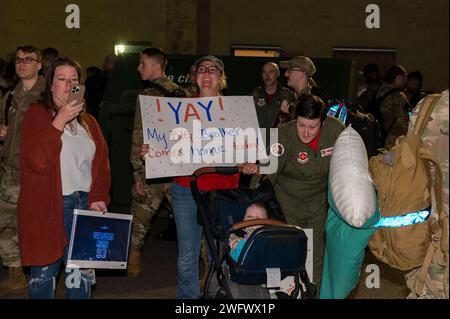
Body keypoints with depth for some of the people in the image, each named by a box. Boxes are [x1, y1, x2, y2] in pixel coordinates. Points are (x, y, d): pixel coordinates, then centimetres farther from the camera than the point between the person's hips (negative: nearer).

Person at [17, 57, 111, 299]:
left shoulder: (88, 122, 15)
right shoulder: (37, 114, -1)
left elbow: (101, 163, 9)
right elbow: (37, 160, -15)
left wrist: (99, 198, -5)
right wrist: (59, 121, -18)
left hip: (85, 205, 5)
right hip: (48, 208, -4)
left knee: (82, 274, 6)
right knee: (45, 272, 2)